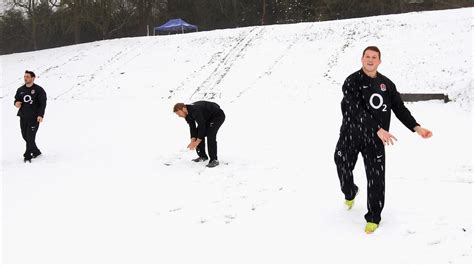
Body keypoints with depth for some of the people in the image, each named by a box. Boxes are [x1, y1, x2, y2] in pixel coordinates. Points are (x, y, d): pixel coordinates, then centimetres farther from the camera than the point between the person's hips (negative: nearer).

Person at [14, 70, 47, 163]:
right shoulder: (20, 90, 10)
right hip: (23, 117, 6)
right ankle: (36, 152, 27)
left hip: (34, 117, -6)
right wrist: (16, 103, -5)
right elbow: (16, 99, 21)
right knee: (25, 136, 10)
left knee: (30, 137, -9)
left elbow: (43, 103, -8)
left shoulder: (39, 90, -5)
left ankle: (27, 156, -2)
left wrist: (40, 115, -19)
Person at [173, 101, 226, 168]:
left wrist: (197, 142, -30)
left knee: (210, 135, -22)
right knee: (199, 134, 4)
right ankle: (202, 156, 18)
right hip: (207, 118, 10)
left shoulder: (195, 111, -36)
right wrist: (192, 141, -16)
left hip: (218, 115, -9)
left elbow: (202, 126, -34)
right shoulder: (187, 114, -7)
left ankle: (214, 160, -17)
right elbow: (192, 127, -4)